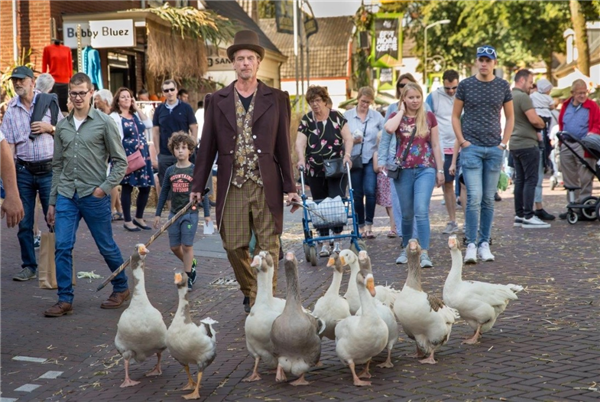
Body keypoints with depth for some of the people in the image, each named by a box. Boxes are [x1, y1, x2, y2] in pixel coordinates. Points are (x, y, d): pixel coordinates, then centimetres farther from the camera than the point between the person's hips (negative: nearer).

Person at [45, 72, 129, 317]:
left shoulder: (104, 123, -3)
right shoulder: (62, 127, 10)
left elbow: (120, 161, -1)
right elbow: (57, 166, 14)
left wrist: (105, 187, -12)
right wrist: (52, 202, 13)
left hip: (94, 196, -3)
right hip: (66, 196, 4)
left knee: (107, 247, 8)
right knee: (62, 248, -4)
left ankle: (121, 288, 28)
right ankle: (65, 301, 4)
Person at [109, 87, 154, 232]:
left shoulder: (136, 114, 16)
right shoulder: (115, 117, -5)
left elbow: (149, 124, 1)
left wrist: (137, 108, 3)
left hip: (143, 156, 7)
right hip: (128, 157, -7)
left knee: (146, 187, 7)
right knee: (127, 188, 1)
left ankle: (139, 218, 22)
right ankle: (127, 221, 11)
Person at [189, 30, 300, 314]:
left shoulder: (276, 99, 5)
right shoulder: (217, 101, 7)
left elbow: (283, 146, 5)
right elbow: (207, 147, 8)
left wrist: (290, 186, 2)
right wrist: (197, 186, 5)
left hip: (266, 186, -1)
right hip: (232, 185, 1)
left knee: (268, 247, -1)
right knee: (234, 246, 5)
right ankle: (249, 293, 27)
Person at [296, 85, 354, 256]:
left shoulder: (336, 116, 2)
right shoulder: (306, 120, 3)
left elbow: (348, 138, -1)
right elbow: (300, 141, -8)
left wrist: (347, 155, -18)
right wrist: (301, 159, -26)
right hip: (315, 171, 2)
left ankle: (337, 239, -1)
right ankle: (324, 242, 11)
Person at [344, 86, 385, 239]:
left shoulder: (377, 116, 6)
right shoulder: (347, 116, 4)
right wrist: (352, 140, -13)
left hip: (371, 159, -1)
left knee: (370, 191, -13)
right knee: (357, 194, 5)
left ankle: (369, 225, -3)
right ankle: (361, 226, 17)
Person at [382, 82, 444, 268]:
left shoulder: (429, 117, 6)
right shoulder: (397, 116, 6)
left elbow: (436, 145, 8)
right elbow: (389, 129, -20)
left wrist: (440, 170, 6)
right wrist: (402, 111, -6)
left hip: (425, 169, -1)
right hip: (404, 170, 1)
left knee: (421, 210, -15)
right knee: (407, 214, 8)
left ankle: (424, 253, -15)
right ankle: (405, 249, 25)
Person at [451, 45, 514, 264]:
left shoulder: (503, 86, 7)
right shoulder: (465, 85, 2)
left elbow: (510, 117, 14)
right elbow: (455, 116, 6)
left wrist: (504, 143, 3)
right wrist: (462, 141, -5)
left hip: (494, 149, 2)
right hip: (471, 148, -2)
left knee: (488, 199, 6)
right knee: (474, 197, -11)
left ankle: (484, 244, 14)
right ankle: (471, 245, -5)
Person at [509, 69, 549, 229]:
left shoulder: (510, 96, 16)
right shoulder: (523, 97, -15)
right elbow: (534, 119, -21)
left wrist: (534, 131, 13)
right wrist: (542, 124, 0)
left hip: (514, 144, 10)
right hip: (527, 144, -10)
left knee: (520, 180, 11)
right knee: (530, 180, -7)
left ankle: (519, 215, 13)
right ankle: (528, 217, -8)